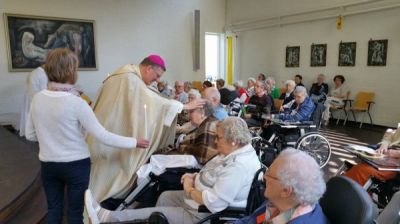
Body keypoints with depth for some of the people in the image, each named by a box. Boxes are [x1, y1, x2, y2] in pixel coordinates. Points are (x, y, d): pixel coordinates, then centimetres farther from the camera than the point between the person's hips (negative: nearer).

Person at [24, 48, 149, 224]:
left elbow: (30, 135, 5)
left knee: (53, 209, 21)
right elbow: (102, 136, -18)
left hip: (48, 165, 5)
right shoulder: (76, 103, -21)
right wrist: (133, 142, -10)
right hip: (76, 165, -5)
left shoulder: (37, 99, -5)